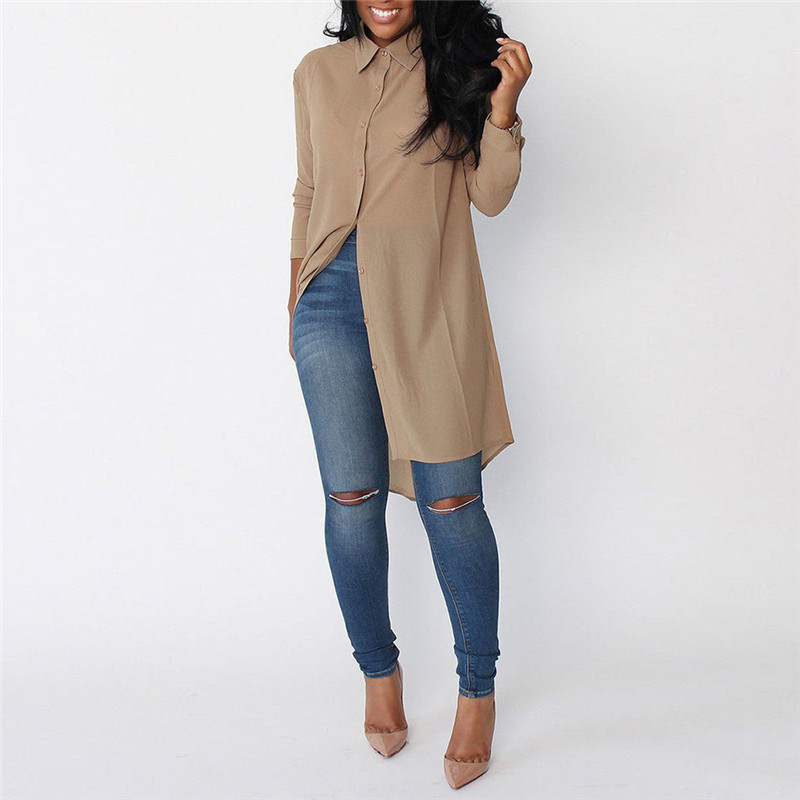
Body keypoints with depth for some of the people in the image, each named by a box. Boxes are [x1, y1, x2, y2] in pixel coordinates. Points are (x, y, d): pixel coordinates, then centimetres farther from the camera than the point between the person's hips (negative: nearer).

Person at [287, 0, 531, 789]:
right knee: (351, 498, 1)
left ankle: (478, 690, 15)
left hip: (429, 304, -2)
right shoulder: (318, 73, 12)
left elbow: (490, 195, 1)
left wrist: (502, 109, -14)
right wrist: (296, 297, 18)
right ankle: (378, 671, 22)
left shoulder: (459, 66, 6)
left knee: (450, 498, -2)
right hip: (334, 301, 2)